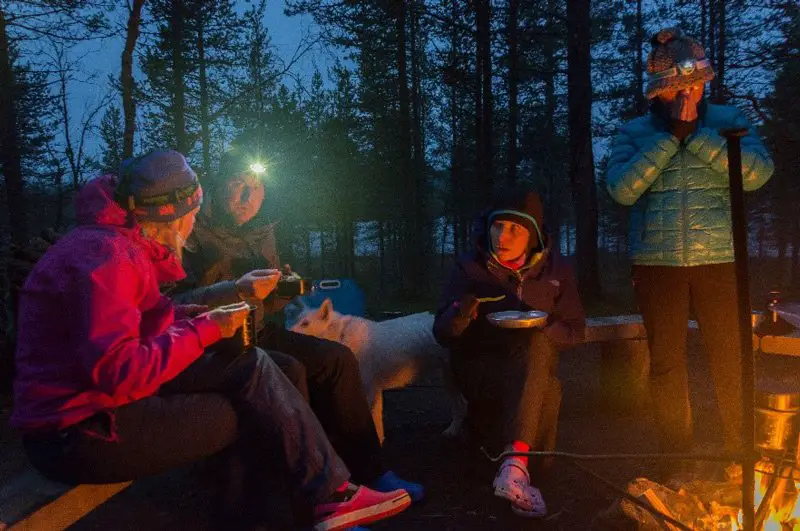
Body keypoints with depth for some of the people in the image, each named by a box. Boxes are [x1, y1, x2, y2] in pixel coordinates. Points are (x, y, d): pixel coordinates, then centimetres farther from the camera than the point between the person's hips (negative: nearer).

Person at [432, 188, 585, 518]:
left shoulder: (555, 270, 1)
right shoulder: (470, 268, -4)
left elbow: (574, 331, 3)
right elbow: (442, 334, -5)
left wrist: (541, 325, -18)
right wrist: (459, 315, -28)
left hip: (534, 365, 4)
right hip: (479, 368, -3)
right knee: (546, 391, -31)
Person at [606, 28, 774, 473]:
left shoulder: (729, 120, 7)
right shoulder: (634, 132, 7)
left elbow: (758, 173, -11)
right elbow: (621, 189, -10)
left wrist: (695, 132, -13)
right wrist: (670, 137, -13)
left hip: (720, 261, 0)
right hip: (657, 264, 1)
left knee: (732, 362, 2)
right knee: (666, 364, 7)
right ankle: (676, 464, 22)